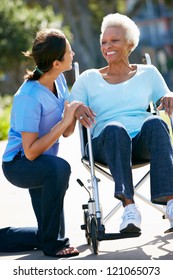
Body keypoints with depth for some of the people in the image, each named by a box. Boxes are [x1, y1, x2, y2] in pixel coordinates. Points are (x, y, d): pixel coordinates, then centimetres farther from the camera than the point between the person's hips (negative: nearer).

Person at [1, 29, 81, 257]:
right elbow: (30, 152, -29)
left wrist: (75, 114, -20)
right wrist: (64, 121, -28)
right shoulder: (28, 97, -27)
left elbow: (66, 133, 2)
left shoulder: (59, 80, -3)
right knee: (59, 168, -40)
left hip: (43, 165, 8)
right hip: (18, 165, -8)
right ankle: (51, 243, -26)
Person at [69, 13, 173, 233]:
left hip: (144, 141, 1)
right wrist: (76, 109, -12)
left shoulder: (148, 73, 22)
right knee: (114, 128, -38)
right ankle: (129, 207, -53)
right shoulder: (88, 79, 18)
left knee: (155, 123, -35)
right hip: (106, 146, -1)